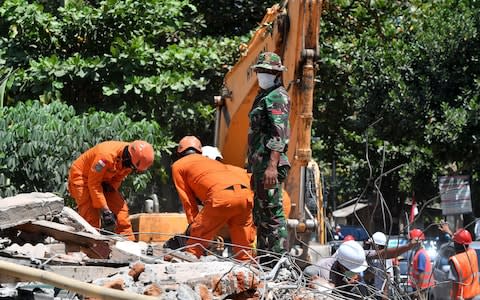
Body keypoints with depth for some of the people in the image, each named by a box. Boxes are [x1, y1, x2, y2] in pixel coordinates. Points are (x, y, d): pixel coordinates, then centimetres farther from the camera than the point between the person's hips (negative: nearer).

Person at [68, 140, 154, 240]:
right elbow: (94, 183, -31)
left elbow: (118, 178, 4)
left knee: (121, 209, -1)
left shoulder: (130, 160, -14)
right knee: (91, 217, -19)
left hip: (104, 180, 7)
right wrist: (104, 209, -30)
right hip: (81, 177, -7)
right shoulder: (107, 155, -37)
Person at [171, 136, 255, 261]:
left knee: (196, 236, 7)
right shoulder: (211, 161, 40)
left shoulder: (178, 165, 24)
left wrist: (193, 222, 23)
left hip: (221, 196, -5)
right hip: (244, 194, 6)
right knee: (243, 245, 16)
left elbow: (187, 199, 19)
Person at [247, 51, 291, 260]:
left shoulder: (277, 97, -9)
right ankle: (264, 257, 19)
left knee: (273, 212, -12)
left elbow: (279, 134, -19)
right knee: (261, 213, 13)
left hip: (269, 164, -11)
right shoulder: (263, 96, 22)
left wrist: (272, 166, -27)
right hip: (259, 164, 11)